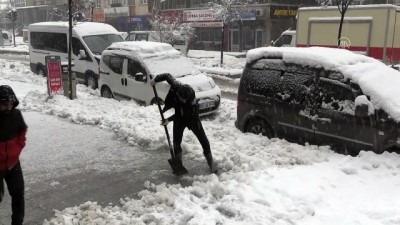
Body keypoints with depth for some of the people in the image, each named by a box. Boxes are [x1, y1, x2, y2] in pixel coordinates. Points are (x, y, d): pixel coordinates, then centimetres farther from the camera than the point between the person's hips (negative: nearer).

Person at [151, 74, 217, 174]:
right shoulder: (176, 86, -28)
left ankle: (211, 162, 17)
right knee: (176, 142, 4)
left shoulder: (191, 100, -34)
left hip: (192, 118, -3)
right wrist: (155, 80, -8)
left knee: (204, 141, 0)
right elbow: (168, 76, -11)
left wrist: (169, 120, -22)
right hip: (179, 119, 3)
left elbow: (181, 114, -22)